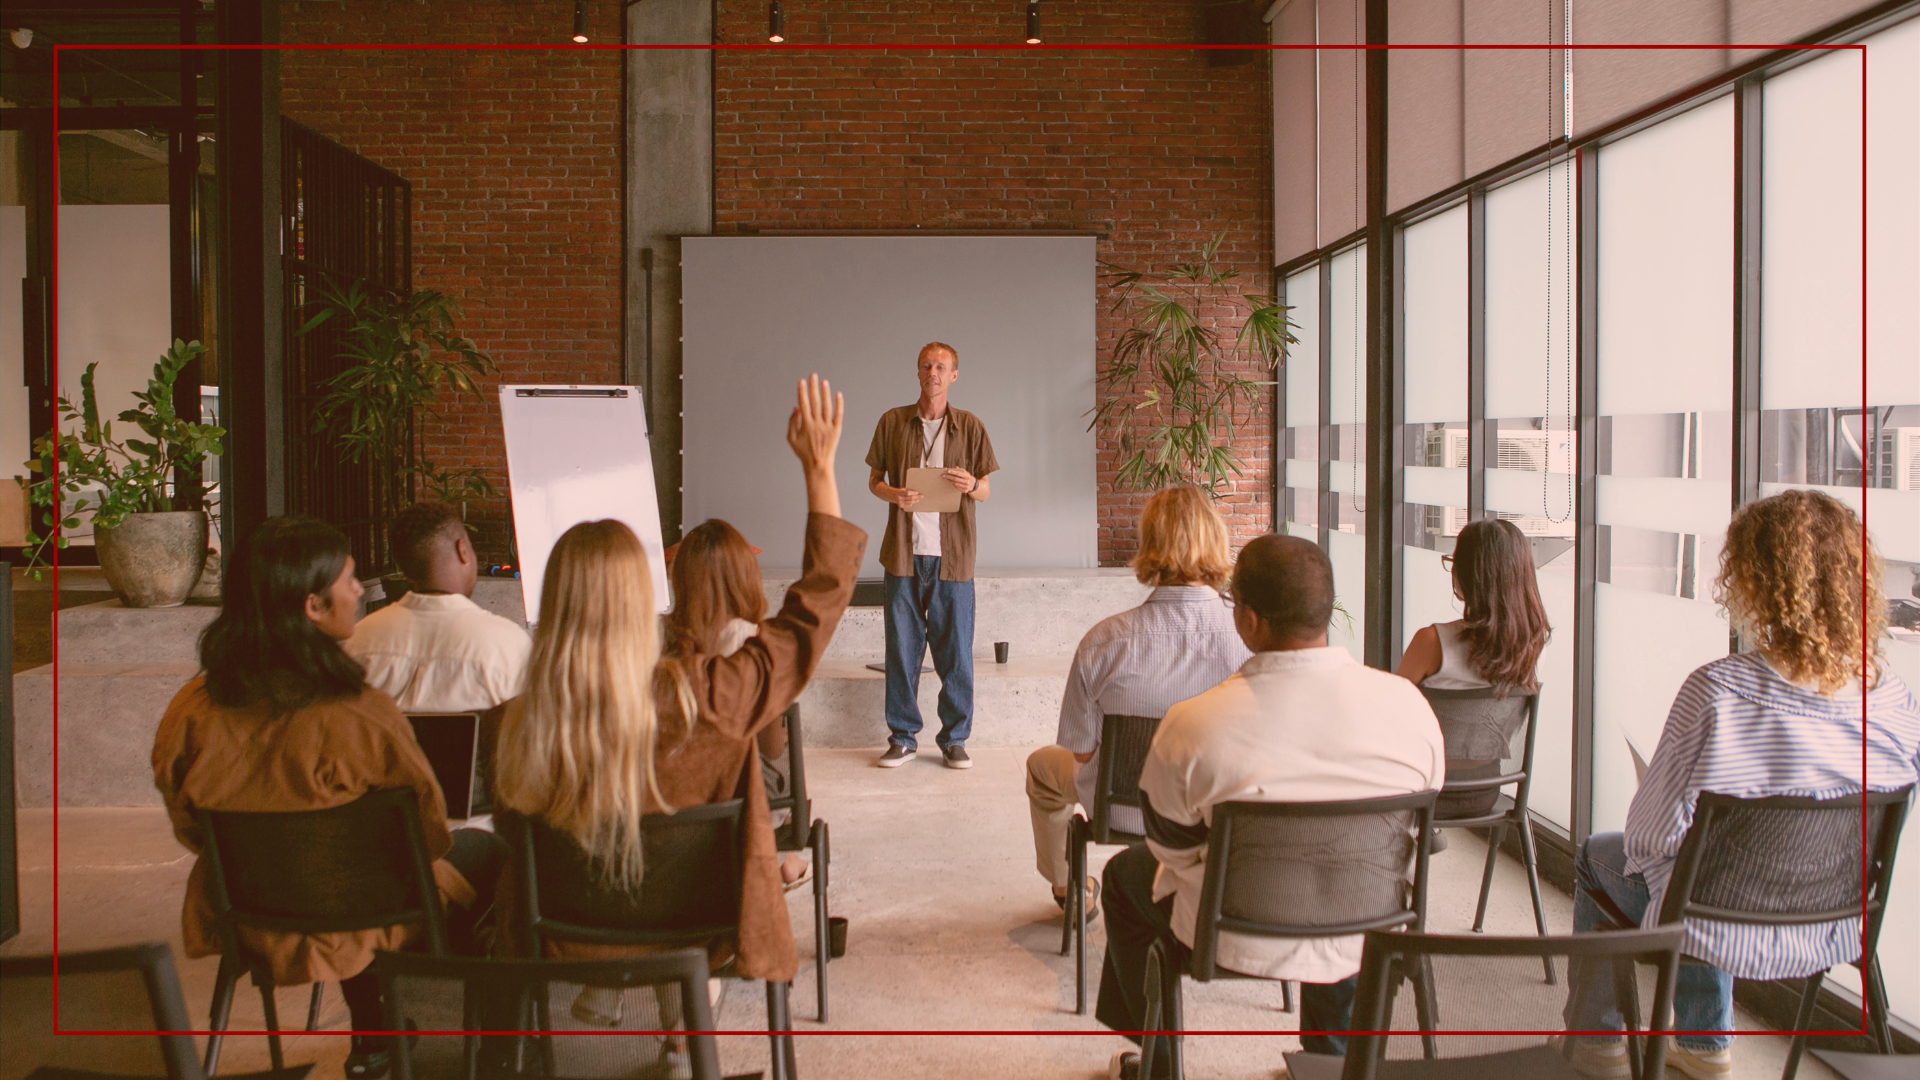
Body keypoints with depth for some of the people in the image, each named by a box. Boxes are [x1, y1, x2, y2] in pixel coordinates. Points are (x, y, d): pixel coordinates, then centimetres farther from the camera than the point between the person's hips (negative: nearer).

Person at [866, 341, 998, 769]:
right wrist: (894, 495, -10)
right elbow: (874, 480, 12)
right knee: (901, 648, 3)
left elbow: (987, 491, 8)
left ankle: (954, 739, 13)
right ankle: (903, 737, 14)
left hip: (952, 556, 0)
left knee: (955, 651, 2)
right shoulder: (893, 422, 6)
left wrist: (971, 485, -15)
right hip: (904, 552, 0)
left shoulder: (970, 426, 6)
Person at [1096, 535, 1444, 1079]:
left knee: (1124, 872, 28)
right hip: (1366, 940, 3)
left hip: (1236, 945, -3)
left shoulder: (1190, 726, -26)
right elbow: (1413, 836, -1)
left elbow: (1172, 846, -8)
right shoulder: (1408, 703, -17)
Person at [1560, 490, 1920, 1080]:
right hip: (1833, 933, 5)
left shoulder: (1715, 692, -28)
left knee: (1596, 855, 26)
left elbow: (1653, 834, -19)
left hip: (1726, 931, -5)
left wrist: (1641, 845, 4)